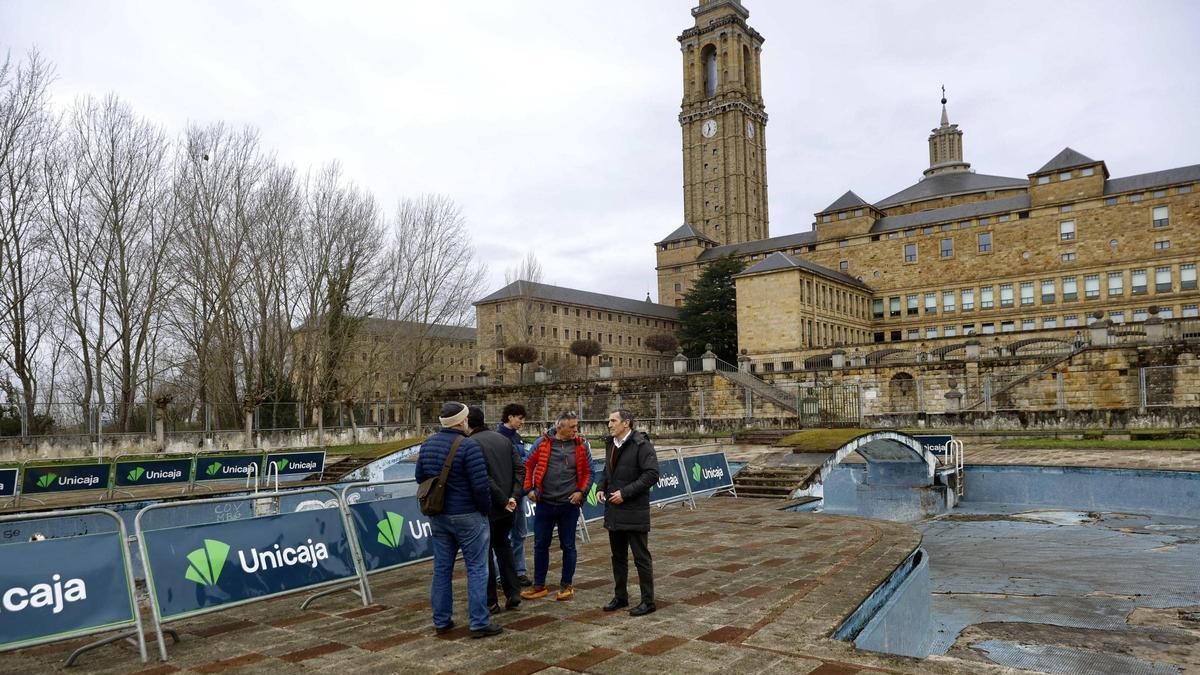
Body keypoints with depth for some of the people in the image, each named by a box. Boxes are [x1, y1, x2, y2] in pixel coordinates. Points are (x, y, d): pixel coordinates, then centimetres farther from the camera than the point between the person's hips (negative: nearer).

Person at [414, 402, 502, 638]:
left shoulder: (428, 444, 4)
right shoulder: (468, 446, -18)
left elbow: (420, 477, 13)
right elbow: (480, 485, -20)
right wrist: (486, 508, -4)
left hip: (437, 516, 7)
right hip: (467, 515, -6)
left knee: (442, 569, 14)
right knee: (476, 568, 3)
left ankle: (441, 621, 22)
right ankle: (479, 623, 5)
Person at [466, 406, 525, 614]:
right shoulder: (503, 439, 7)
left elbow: (483, 478, -21)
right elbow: (520, 469, 1)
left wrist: (503, 500, -14)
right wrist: (514, 496, -5)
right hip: (507, 508, 6)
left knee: (485, 552, 8)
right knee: (502, 545, 23)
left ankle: (490, 602, 15)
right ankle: (513, 593, 17)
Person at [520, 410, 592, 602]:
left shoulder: (581, 446, -2)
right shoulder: (543, 443, -3)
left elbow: (588, 472, 5)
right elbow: (528, 466, 5)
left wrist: (581, 491, -7)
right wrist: (529, 489, -1)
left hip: (569, 506, 0)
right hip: (544, 504, 1)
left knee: (568, 546, 9)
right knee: (540, 545, 10)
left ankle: (566, 586, 24)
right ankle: (539, 585, 24)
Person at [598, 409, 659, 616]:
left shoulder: (641, 444, -13)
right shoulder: (610, 444, 12)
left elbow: (652, 474, -19)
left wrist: (625, 492, -21)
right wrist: (601, 488, 4)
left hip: (634, 512, -8)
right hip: (613, 511, 8)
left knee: (641, 557, 2)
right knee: (618, 556, 17)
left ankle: (648, 601, 13)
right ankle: (620, 596, 30)